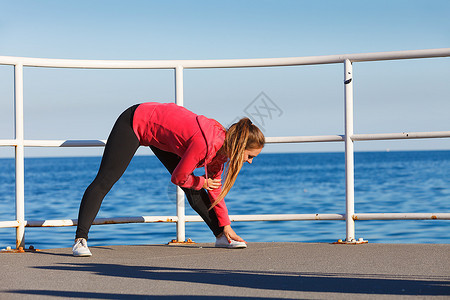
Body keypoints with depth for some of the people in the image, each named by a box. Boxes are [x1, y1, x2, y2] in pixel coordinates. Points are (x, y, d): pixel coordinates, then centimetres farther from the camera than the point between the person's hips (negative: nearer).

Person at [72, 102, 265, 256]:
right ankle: (80, 240, -17)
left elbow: (215, 186, 5)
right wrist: (202, 182, -5)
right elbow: (178, 178, -23)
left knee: (192, 189, 5)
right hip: (135, 124, -8)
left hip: (157, 129, 8)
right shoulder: (205, 144, -35)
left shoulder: (222, 144, -8)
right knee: (104, 181, -13)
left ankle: (221, 236, 13)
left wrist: (225, 226, 6)